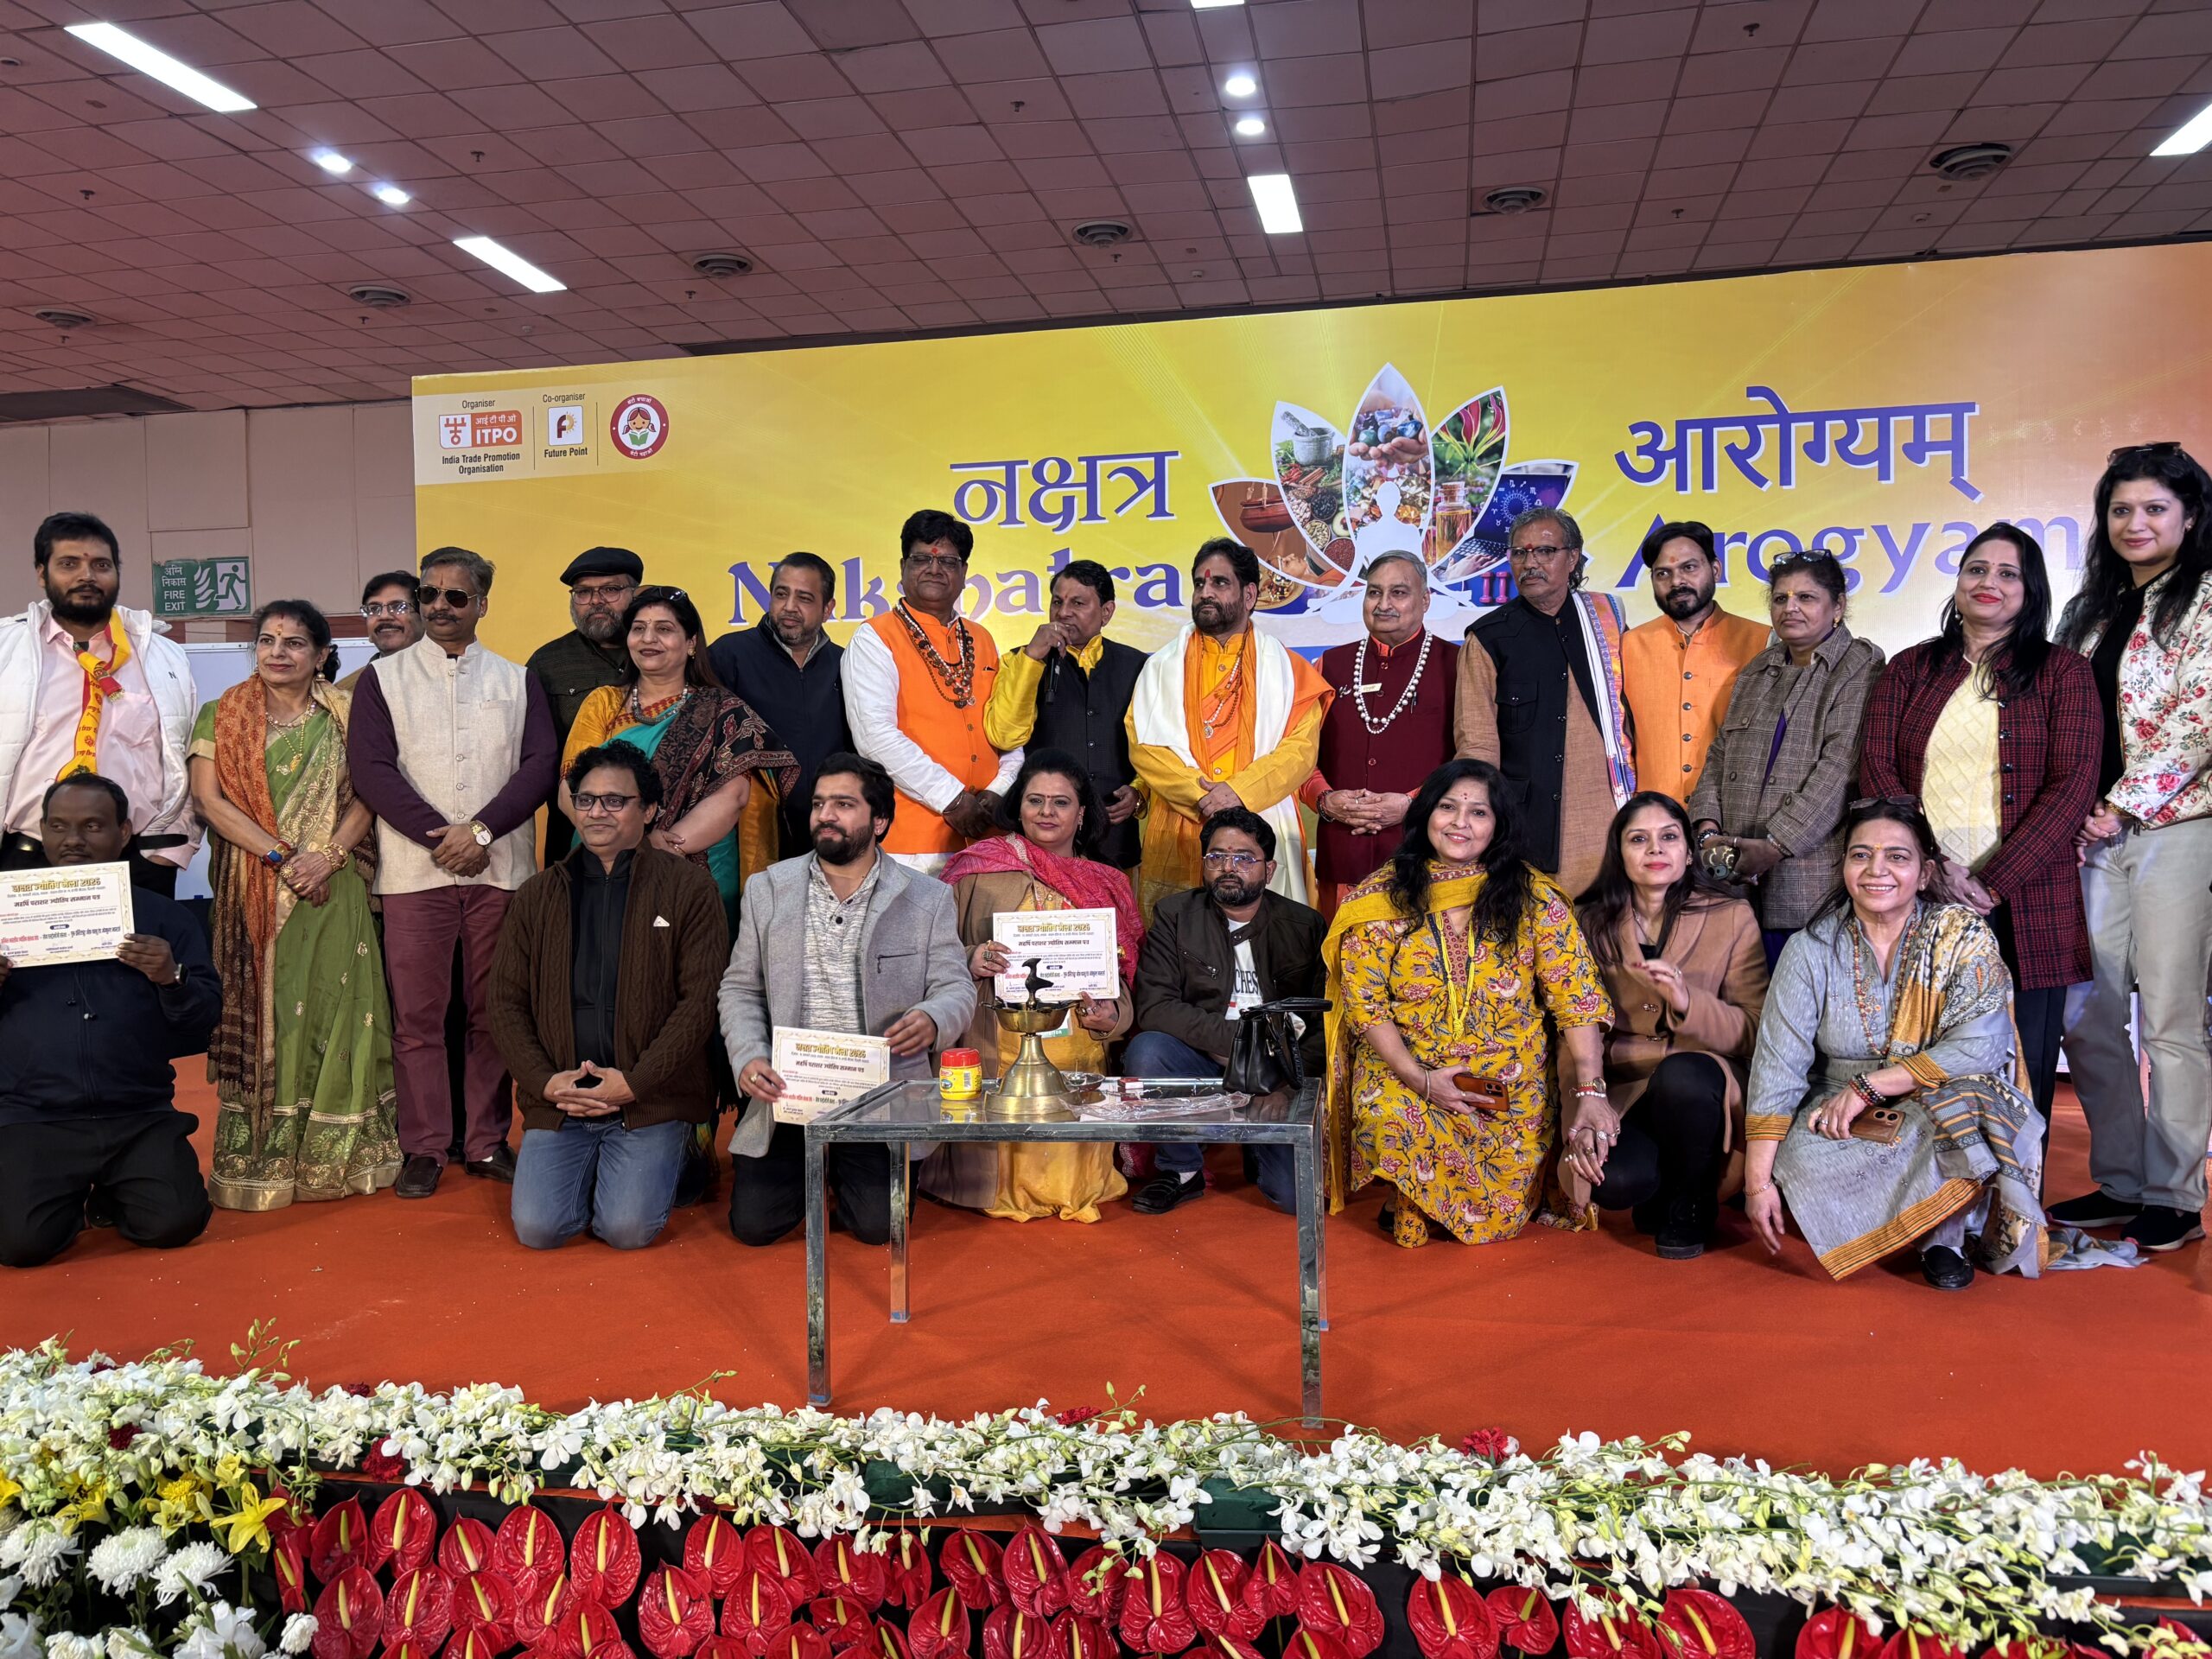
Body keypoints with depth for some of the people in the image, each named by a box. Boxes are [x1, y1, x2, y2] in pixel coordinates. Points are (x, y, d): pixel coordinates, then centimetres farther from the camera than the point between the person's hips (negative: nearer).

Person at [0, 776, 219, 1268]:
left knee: (177, 1221, -18)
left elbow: (205, 1018, 6)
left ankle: (111, 1193, 16)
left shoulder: (163, 916, 11)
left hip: (140, 1119, 0)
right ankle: (70, 1196, 15)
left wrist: (172, 979, -14)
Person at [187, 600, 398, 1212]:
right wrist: (281, 855, -13)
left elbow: (366, 792, 0)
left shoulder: (343, 713, 6)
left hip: (333, 882, 0)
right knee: (258, 1008, 2)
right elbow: (210, 799, -3)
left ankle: (335, 1152, 8)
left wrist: (328, 854, -15)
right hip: (251, 886, 0)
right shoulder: (222, 715, 6)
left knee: (334, 1005, -1)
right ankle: (258, 1157, 8)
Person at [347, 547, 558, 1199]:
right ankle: (424, 1147, 10)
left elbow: (541, 764, 1)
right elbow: (371, 768, -2)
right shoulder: (383, 678, 9)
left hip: (500, 869, 1)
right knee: (417, 1013, 1)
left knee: (494, 1011, 5)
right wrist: (440, 837, -11)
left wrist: (482, 830, -11)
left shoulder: (518, 680, 12)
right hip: (413, 870, -1)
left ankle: (488, 1142, 14)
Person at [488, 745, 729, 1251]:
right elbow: (503, 1000, 10)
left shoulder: (688, 888, 1)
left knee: (629, 1228, -17)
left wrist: (635, 1082, -13)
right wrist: (544, 1080, -6)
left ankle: (658, 1163, 16)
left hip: (653, 1099, -3)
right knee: (538, 1227, -13)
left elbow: (703, 998, -6)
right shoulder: (537, 895, 12)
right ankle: (590, 1167, 20)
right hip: (558, 1099, 3)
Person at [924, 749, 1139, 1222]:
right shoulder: (981, 867, 4)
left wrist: (1111, 1014, -5)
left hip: (1077, 1058, 3)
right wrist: (971, 960, -18)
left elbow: (1121, 974, 17)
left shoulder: (1108, 885, 16)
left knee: (1070, 1178, -13)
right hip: (997, 1053, -2)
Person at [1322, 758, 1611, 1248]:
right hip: (1405, 1070, -1)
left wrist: (1590, 1095, -19)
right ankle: (1410, 1205, 2)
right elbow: (1363, 1001, -5)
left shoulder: (1534, 898, -2)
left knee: (1501, 1207, -15)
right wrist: (1420, 1080, -17)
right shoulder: (1382, 899, -3)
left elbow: (1577, 997, -7)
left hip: (1511, 1085, 1)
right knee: (1390, 1125, -32)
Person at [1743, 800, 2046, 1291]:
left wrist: (1868, 1085, -23)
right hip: (1841, 1122, 1)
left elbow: (1982, 1043, -20)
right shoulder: (1811, 950, -4)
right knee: (1801, 1160, -31)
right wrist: (1758, 1181, -18)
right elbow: (1778, 1066, -11)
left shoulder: (1962, 936, -6)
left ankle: (1947, 1235, -8)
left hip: (1945, 1116, -1)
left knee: (1966, 1097, -35)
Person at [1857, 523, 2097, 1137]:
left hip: (2023, 905, -1)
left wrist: (1992, 881, -13)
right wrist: (1934, 869, -12)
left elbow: (2072, 786, -3)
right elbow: (1877, 771, 2)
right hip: (1918, 898, 1)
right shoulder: (1909, 669, 13)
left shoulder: (2063, 673, 7)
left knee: (2022, 1072, 3)